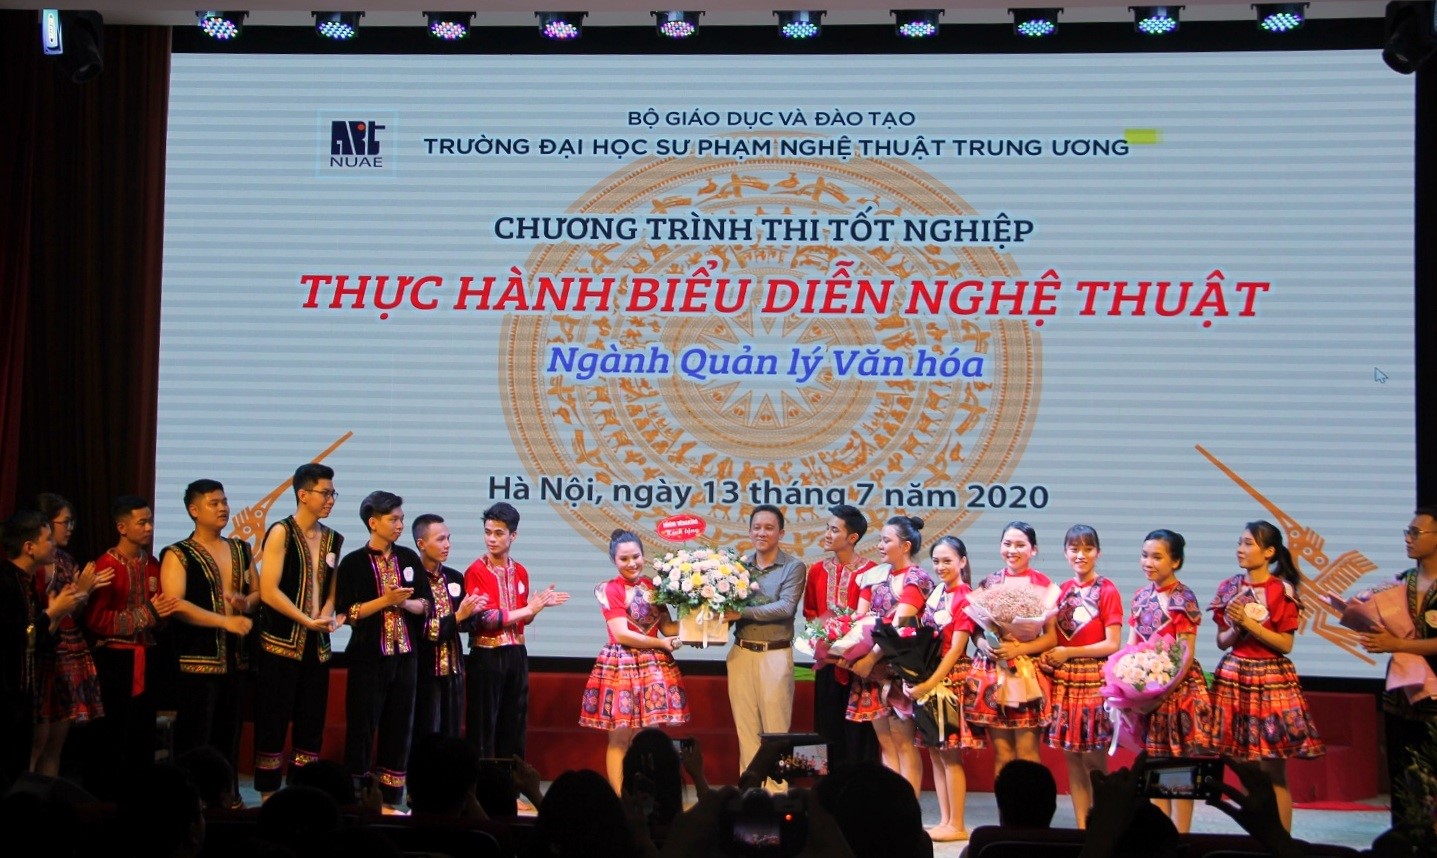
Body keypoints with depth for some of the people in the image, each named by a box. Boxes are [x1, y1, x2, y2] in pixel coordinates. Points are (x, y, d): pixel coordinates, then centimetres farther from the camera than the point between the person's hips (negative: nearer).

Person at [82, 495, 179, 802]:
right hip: (114, 659, -6)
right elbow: (96, 619, -17)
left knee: (143, 734, 10)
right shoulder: (106, 566, -11)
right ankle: (102, 797, 6)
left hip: (144, 658, 6)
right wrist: (147, 614, -18)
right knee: (110, 738, -2)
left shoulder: (152, 565, 9)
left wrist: (162, 611, -4)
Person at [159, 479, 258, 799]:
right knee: (194, 737, -6)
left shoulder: (241, 550, 16)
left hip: (236, 658, 6)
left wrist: (246, 602, -3)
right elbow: (176, 604, -15)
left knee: (229, 736, 10)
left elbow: (258, 592, 22)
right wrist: (226, 621, -21)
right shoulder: (178, 555, -3)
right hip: (197, 660, -6)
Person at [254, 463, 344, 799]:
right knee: (273, 721, -3)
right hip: (281, 642, -6)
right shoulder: (281, 533, -7)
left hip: (317, 644, 6)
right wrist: (308, 620, -15)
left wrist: (327, 616, -4)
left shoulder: (333, 540, 11)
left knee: (311, 721, 7)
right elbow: (269, 591, -13)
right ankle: (269, 796, 3)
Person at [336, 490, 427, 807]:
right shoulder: (353, 563, -4)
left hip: (405, 654, 4)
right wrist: (386, 600, -17)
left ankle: (390, 797, 14)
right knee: (362, 727, -1)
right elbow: (347, 613, -9)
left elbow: (426, 604, 7)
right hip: (368, 656, -4)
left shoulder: (409, 559, 7)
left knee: (400, 726, 6)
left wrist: (403, 602, -12)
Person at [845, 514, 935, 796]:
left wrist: (871, 658, -23)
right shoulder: (875, 575, 13)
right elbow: (859, 619, 7)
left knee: (903, 742, -5)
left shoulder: (917, 579, -7)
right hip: (873, 668, 7)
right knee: (885, 741, 7)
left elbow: (899, 625, -17)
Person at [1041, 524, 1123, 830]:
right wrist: (1049, 654, -5)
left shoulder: (1107, 591, -4)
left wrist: (1069, 652, -13)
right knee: (1072, 758, 7)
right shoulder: (1061, 590, 11)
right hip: (1063, 679, 5)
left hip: (1094, 678, -5)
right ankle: (1081, 827, 13)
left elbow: (1112, 644, -8)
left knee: (1095, 760, -2)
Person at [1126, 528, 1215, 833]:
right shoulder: (1141, 597, 8)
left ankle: (1180, 835, 5)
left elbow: (1187, 653, -13)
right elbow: (1131, 643, 11)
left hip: (1178, 686, -6)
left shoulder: (1183, 599, -11)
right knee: (1154, 762, 10)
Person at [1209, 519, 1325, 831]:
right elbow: (1222, 641, 9)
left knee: (1274, 769, -3)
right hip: (1234, 676, 3)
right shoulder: (1228, 588, 7)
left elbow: (1285, 644, -7)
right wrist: (1236, 628, -11)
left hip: (1271, 677, -3)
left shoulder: (1281, 591, -5)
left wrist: (1250, 623, -15)